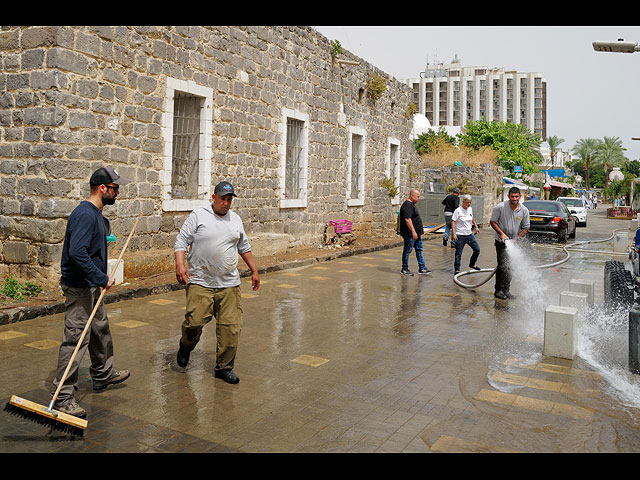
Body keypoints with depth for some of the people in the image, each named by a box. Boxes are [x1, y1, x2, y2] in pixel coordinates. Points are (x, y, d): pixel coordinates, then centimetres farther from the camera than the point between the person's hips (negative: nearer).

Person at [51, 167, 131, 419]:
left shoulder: (95, 214, 13)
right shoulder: (85, 214, -20)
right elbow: (77, 252, -30)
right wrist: (102, 278, -27)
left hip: (92, 287, 11)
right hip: (79, 287, -11)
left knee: (101, 329, 22)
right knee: (75, 339, -6)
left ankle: (103, 374, 41)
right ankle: (63, 396, 1)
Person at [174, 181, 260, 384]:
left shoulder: (236, 219, 15)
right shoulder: (198, 216, 0)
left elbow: (244, 247, 24)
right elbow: (181, 241, -3)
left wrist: (254, 271, 23)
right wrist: (180, 265, -18)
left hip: (229, 285, 4)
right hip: (200, 283, -4)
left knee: (231, 327, -1)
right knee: (194, 321, -9)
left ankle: (224, 367, 13)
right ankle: (185, 347, 25)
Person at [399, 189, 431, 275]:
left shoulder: (412, 204, 15)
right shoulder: (407, 205, -19)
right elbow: (407, 219, -27)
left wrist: (420, 231, 25)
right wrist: (413, 232, -28)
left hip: (416, 233, 11)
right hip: (410, 234, -11)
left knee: (419, 249, 11)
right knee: (407, 250, -1)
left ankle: (422, 268, 15)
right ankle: (404, 269, 10)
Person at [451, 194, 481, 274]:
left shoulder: (470, 209, 7)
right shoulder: (458, 211, -13)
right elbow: (453, 222, -15)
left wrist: (476, 226, 22)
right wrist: (454, 234, -21)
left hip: (469, 234, 6)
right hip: (460, 235, -6)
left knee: (477, 250, 7)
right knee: (458, 253, -1)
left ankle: (472, 264, 28)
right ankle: (457, 269, 9)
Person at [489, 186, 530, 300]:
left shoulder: (524, 210, -4)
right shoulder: (500, 207, -14)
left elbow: (525, 228, 3)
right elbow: (492, 222, -4)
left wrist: (516, 239, -10)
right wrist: (501, 233, -16)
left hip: (514, 242, 4)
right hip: (502, 241, -4)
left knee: (510, 267, 8)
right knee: (503, 266, -12)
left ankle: (505, 290, 18)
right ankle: (499, 291, -3)